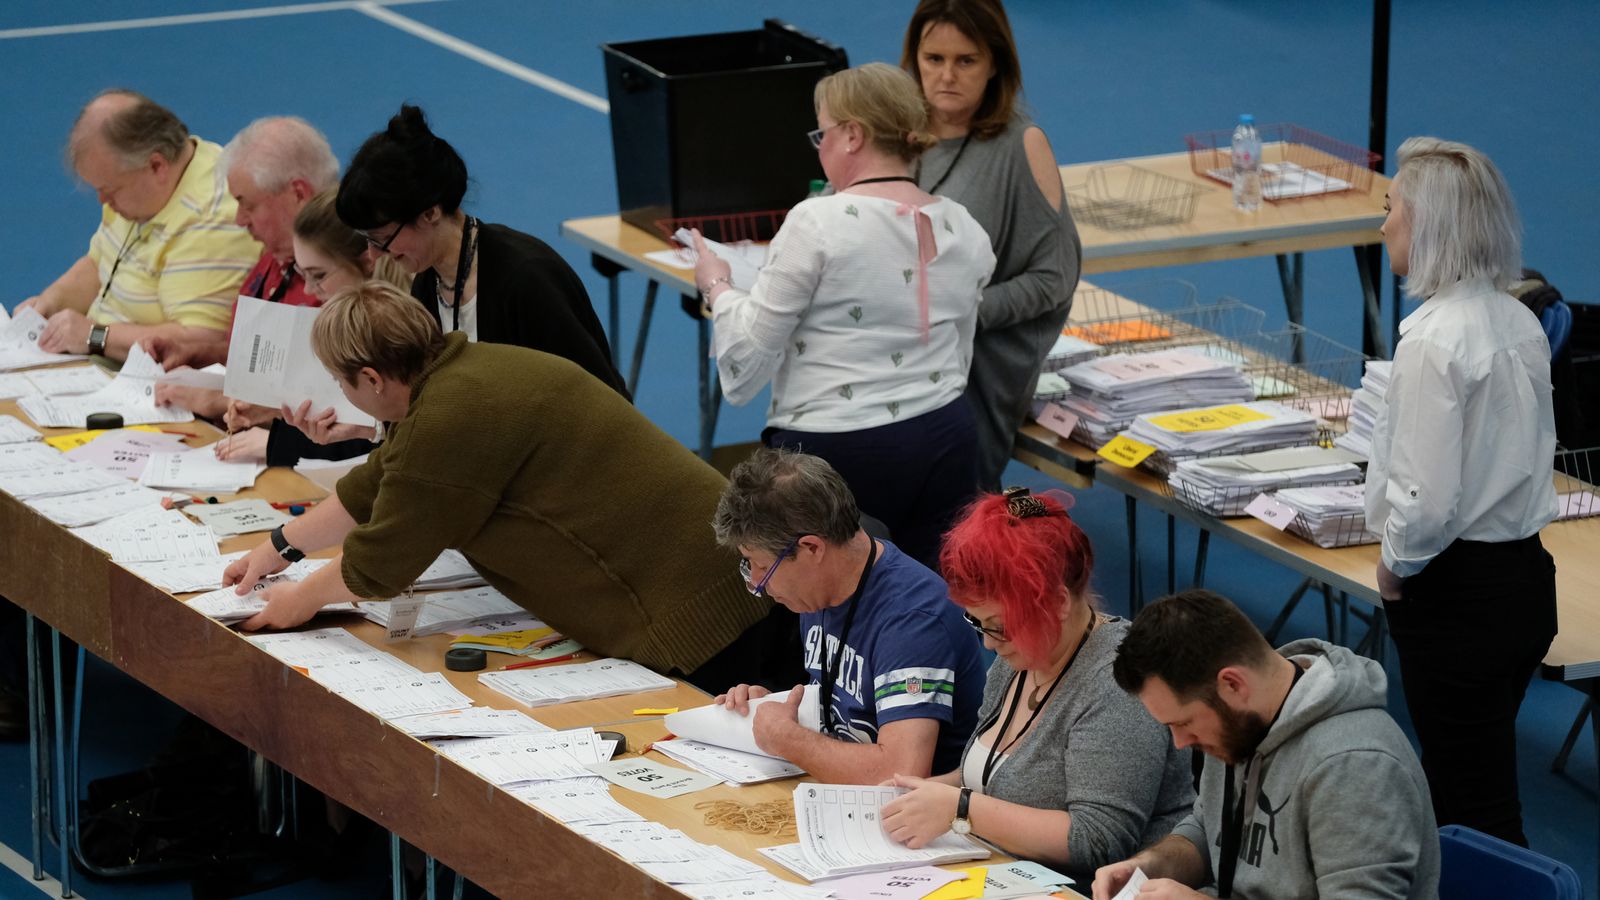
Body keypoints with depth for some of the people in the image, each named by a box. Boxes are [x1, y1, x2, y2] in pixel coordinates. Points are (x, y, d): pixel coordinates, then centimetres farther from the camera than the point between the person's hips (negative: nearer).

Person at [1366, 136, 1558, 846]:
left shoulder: (1434, 341, -21)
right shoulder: (1520, 321, 7)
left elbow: (1426, 500, -24)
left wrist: (1395, 568, -5)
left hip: (1458, 595, -9)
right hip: (1527, 579, 9)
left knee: (1478, 812, -1)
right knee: (1463, 790, 20)